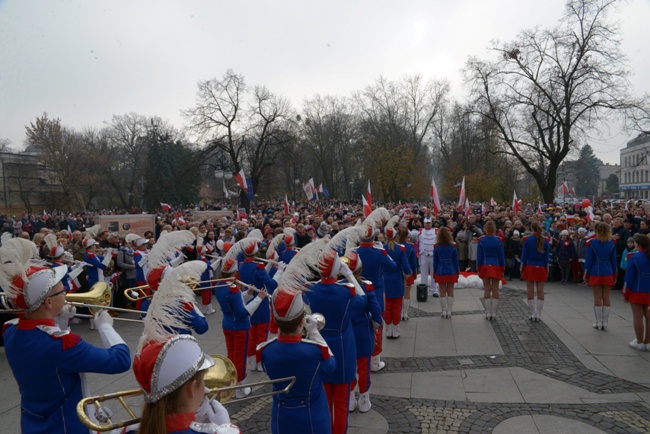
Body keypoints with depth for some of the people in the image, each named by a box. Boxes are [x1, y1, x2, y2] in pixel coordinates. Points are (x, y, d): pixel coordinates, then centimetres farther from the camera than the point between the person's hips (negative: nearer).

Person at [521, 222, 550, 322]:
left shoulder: (527, 240, -6)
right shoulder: (545, 241, 0)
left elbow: (524, 255, -4)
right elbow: (546, 257, 4)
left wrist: (522, 269, 2)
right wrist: (547, 270, 12)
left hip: (530, 267, -2)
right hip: (541, 268, 2)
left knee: (530, 292, 4)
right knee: (540, 291, 6)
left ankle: (533, 314, 6)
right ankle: (538, 314, 8)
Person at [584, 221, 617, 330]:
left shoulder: (592, 242, -8)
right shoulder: (611, 243, 0)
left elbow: (589, 259, -6)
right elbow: (614, 260, 5)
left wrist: (586, 274, 2)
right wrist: (615, 274, 14)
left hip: (595, 273, -2)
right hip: (608, 273, 2)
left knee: (597, 298, 4)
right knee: (606, 298, 7)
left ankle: (599, 322, 9)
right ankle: (605, 323, 12)